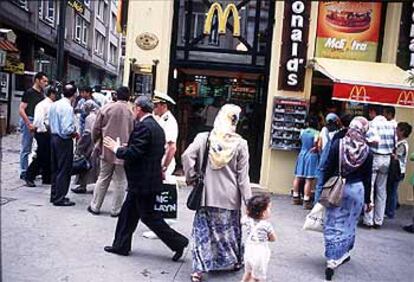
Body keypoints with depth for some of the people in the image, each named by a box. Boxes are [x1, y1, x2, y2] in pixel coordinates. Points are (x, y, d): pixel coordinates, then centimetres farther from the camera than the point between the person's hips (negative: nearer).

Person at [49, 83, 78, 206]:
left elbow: (50, 122, 13)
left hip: (54, 137, 9)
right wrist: (75, 133, -7)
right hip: (64, 140, -9)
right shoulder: (68, 108, -20)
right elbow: (66, 129, -24)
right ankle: (59, 198, 9)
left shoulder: (54, 105, 6)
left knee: (55, 168, 17)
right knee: (64, 170, 2)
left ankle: (54, 195, 27)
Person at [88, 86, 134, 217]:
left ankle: (95, 207, 23)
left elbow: (96, 129, 1)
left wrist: (96, 142, 17)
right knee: (120, 182, 8)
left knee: (103, 179, 16)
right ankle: (115, 210, 14)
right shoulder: (133, 112, -8)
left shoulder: (106, 108, -3)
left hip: (107, 150, 2)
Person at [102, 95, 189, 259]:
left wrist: (116, 149, -6)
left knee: (149, 216, 1)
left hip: (143, 182, -10)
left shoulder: (143, 126, -19)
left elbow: (133, 153, -25)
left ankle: (178, 242, 8)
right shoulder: (157, 127, 11)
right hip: (149, 179, 10)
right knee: (128, 212, 18)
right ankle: (121, 246, 29)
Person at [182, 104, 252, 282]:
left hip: (206, 194, 0)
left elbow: (187, 156, -13)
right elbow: (243, 175, -4)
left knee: (203, 230, 8)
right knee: (231, 228, 18)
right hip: (230, 196, 1)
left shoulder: (203, 137, -6)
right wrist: (248, 199, 2)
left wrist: (191, 178, 1)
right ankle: (236, 261, 37)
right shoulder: (240, 143, -6)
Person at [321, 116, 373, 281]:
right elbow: (367, 178, 2)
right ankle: (343, 254, 27)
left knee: (333, 224, 6)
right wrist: (368, 200, 10)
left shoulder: (338, 144, -7)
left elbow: (328, 168, -6)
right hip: (356, 189, 1)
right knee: (348, 224, 15)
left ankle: (333, 259, 7)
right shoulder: (367, 151, -3)